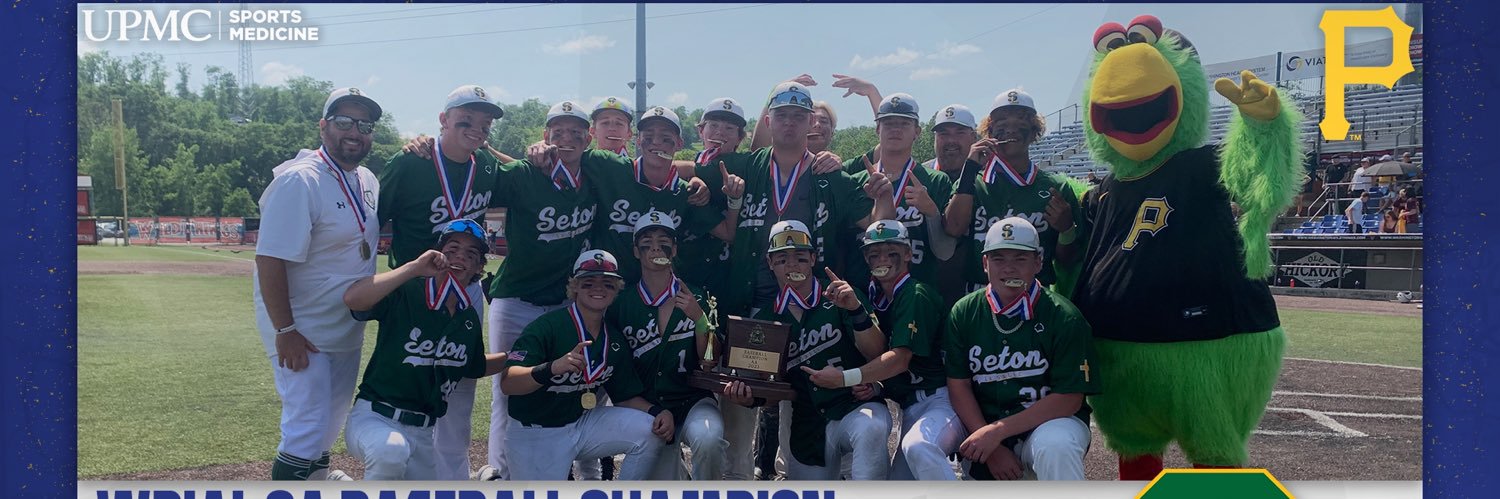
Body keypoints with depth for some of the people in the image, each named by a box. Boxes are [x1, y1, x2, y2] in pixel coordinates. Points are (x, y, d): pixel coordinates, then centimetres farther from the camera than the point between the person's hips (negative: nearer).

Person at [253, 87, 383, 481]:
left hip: (346, 328, 8)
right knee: (307, 426, -9)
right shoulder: (299, 181, -20)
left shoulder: (368, 181, 5)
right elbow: (270, 260, -23)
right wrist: (285, 331, -24)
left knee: (330, 422, 20)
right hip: (301, 332, -8)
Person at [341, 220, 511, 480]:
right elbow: (352, 298, -34)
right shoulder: (405, 294, -14)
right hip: (374, 418, -7)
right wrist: (415, 267, -35)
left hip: (424, 432, 7)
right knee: (391, 450, -39)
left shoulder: (469, 317, 6)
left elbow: (474, 368, 23)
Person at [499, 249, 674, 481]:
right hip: (535, 435, -5)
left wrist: (657, 411, -12)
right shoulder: (548, 326, -17)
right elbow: (507, 384, -28)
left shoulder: (615, 339, 3)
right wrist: (553, 368, -46)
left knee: (650, 431, -13)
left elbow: (626, 396, 9)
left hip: (583, 423, 5)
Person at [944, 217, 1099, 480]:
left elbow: (1069, 399, -12)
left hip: (1050, 421, -4)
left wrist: (997, 431, -18)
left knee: (1055, 446, -35)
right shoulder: (964, 312, 1)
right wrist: (992, 448, -11)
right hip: (980, 423, 4)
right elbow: (958, 386, 0)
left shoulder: (1064, 318, -9)